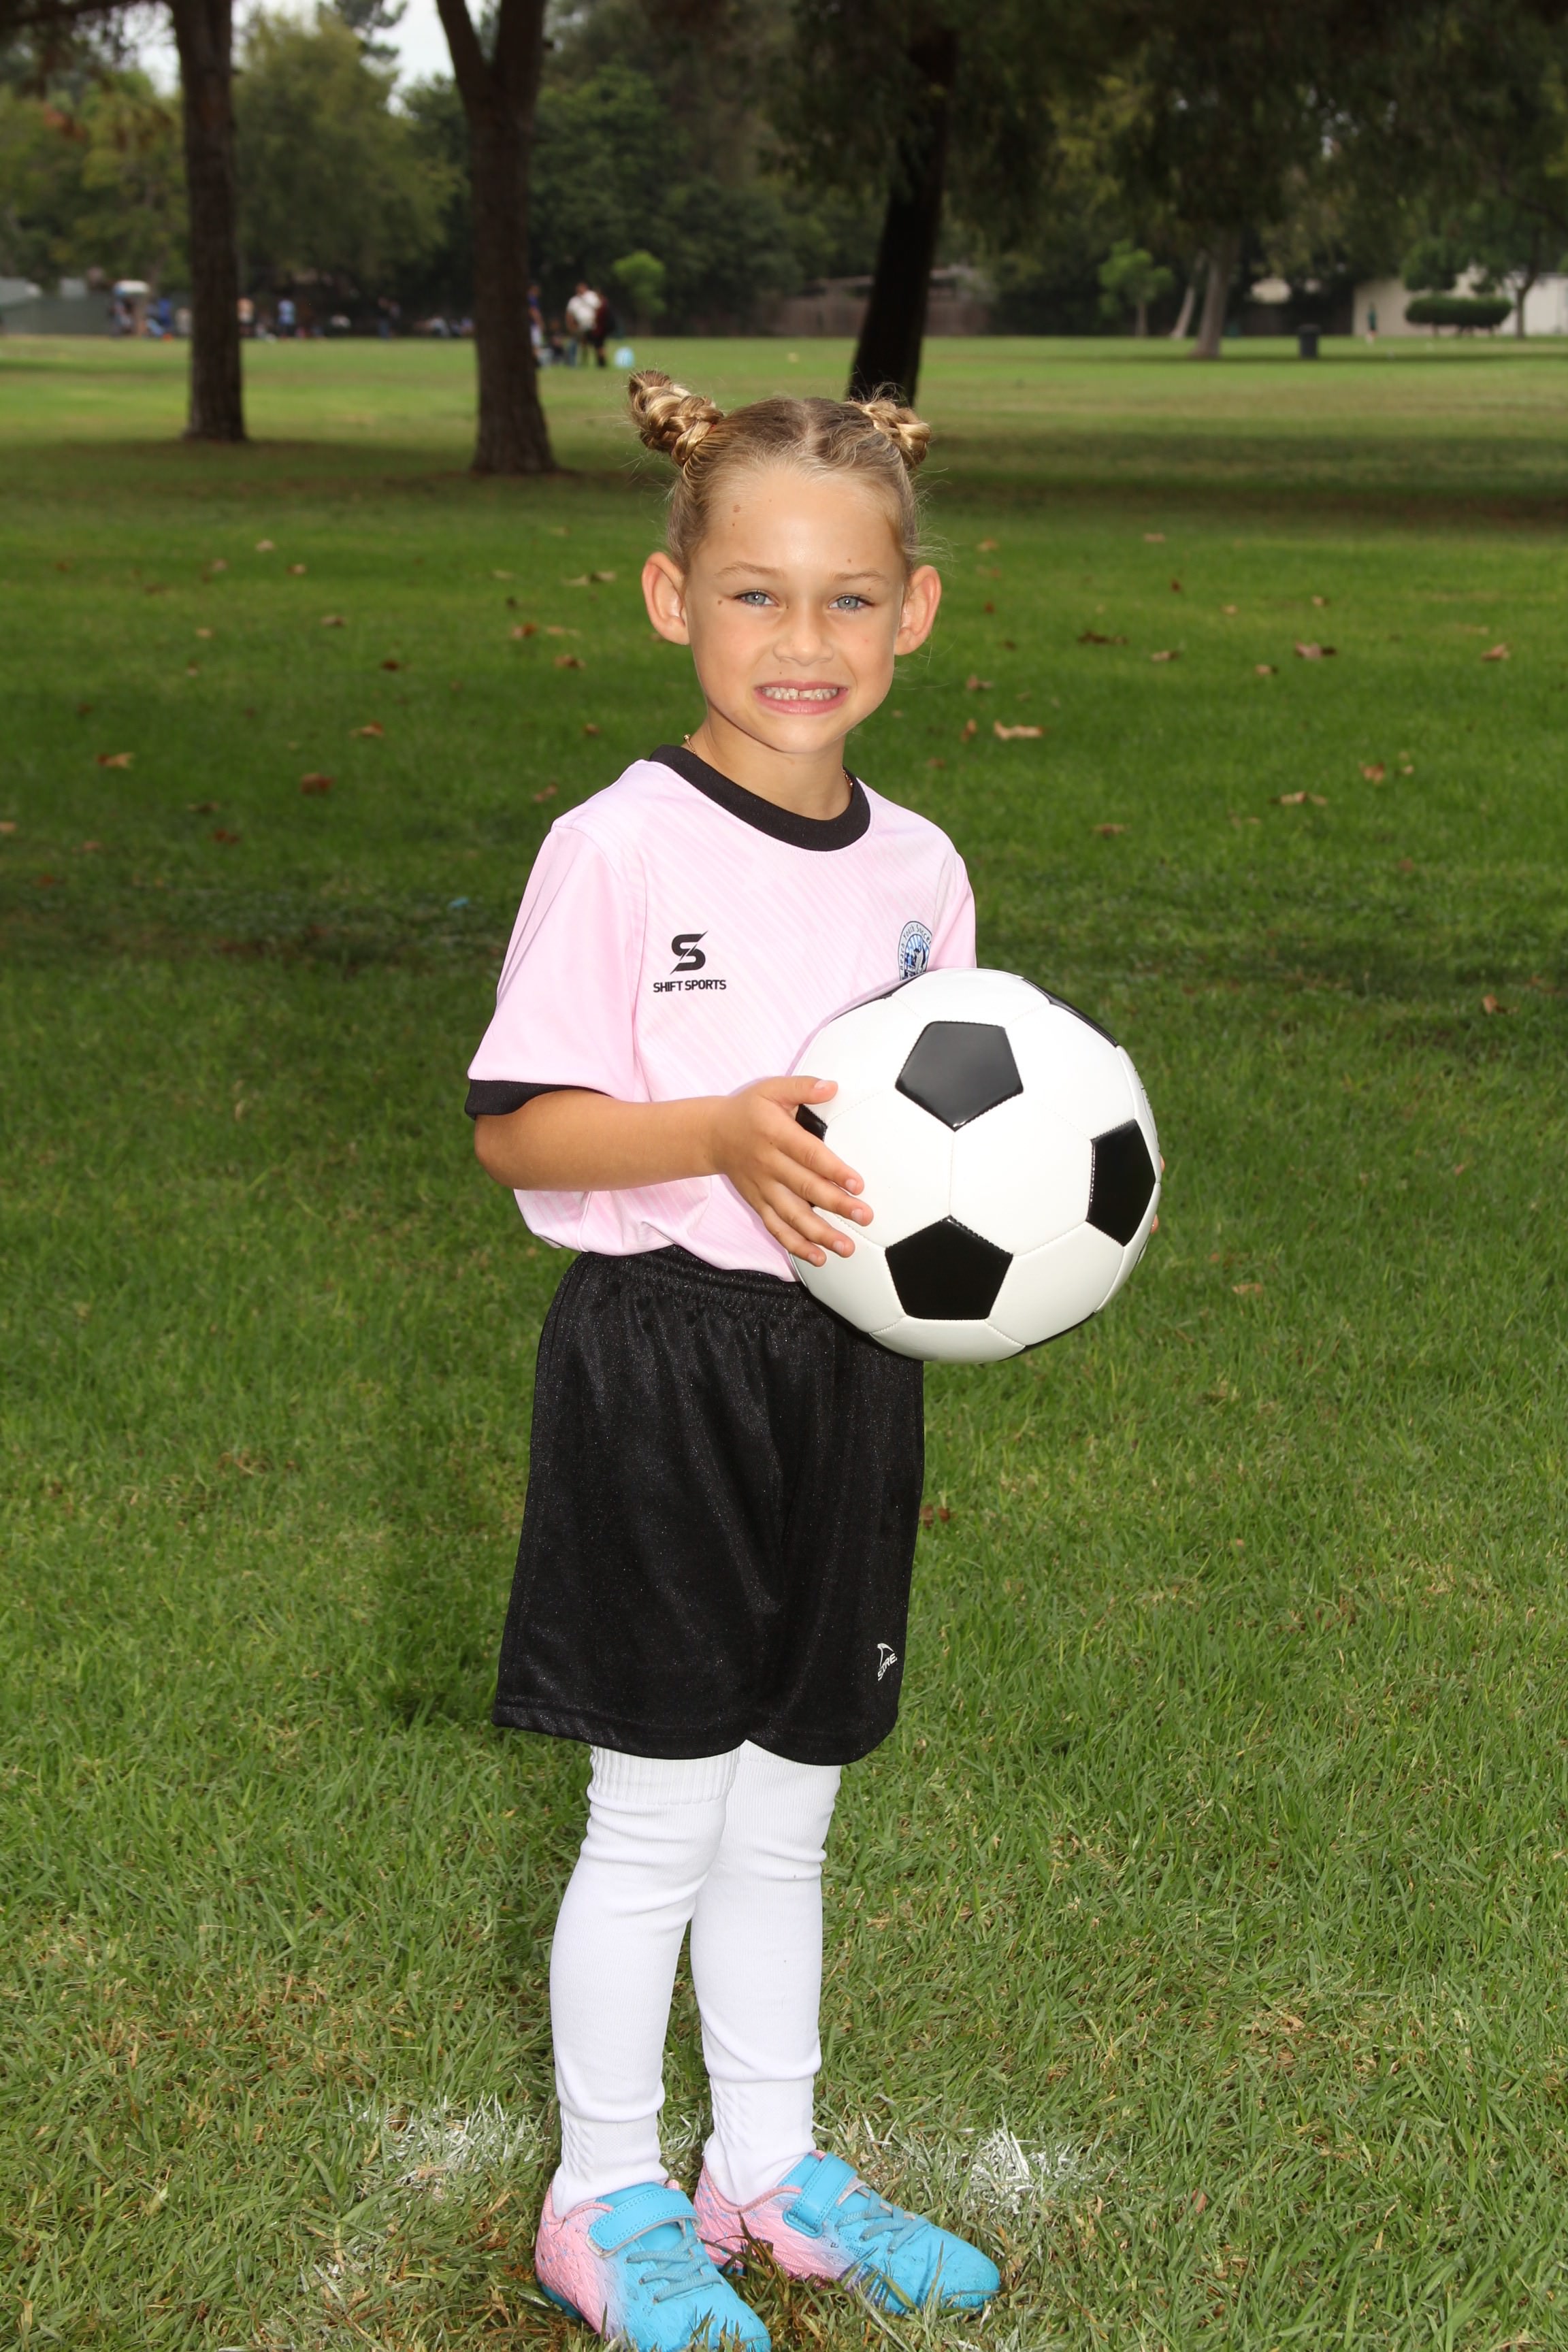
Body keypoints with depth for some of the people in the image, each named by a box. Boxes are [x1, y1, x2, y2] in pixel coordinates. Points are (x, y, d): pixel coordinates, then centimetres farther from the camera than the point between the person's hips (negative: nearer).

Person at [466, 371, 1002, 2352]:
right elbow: (517, 1129, -13)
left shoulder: (916, 869, 6)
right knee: (660, 1815, 5)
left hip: (847, 1365, 5)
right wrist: (726, 1131, -27)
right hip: (662, 1361, -5)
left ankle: (768, 2167, 35)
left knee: (784, 1807, 17)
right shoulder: (618, 849, -12)